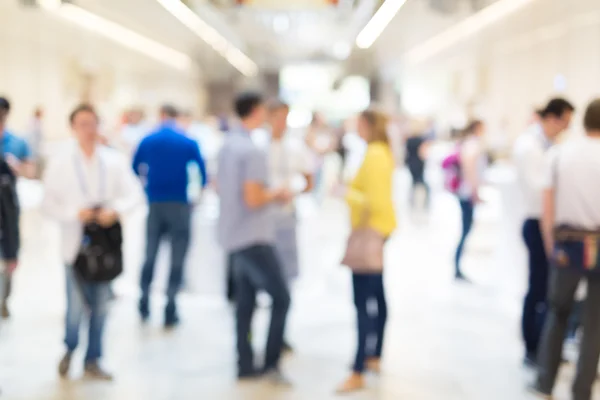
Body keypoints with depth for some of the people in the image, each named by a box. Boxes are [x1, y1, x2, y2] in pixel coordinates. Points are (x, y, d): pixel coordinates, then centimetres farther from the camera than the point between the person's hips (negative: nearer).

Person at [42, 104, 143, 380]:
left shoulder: (115, 161, 4)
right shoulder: (60, 164, 1)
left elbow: (135, 195, 0)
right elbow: (48, 204, -1)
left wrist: (116, 210, -19)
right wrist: (76, 213, -17)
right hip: (75, 244, -1)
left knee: (101, 306, 6)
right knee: (76, 306, -5)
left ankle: (92, 361, 24)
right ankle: (70, 349, 27)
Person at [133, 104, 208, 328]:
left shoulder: (147, 141, 2)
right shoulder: (188, 143, -4)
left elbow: (136, 168, 11)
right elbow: (202, 172, -4)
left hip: (155, 205, 2)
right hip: (179, 205, -2)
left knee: (150, 256, 15)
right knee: (177, 260, 3)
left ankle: (144, 307, 18)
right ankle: (170, 313, 3)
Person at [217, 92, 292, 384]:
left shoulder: (228, 145, 10)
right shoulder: (252, 151, -18)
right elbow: (253, 199, -23)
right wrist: (276, 194, -4)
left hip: (234, 236, 9)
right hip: (253, 238, -9)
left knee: (245, 302, 12)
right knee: (280, 298, -3)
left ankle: (245, 365, 16)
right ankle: (271, 363, 0)